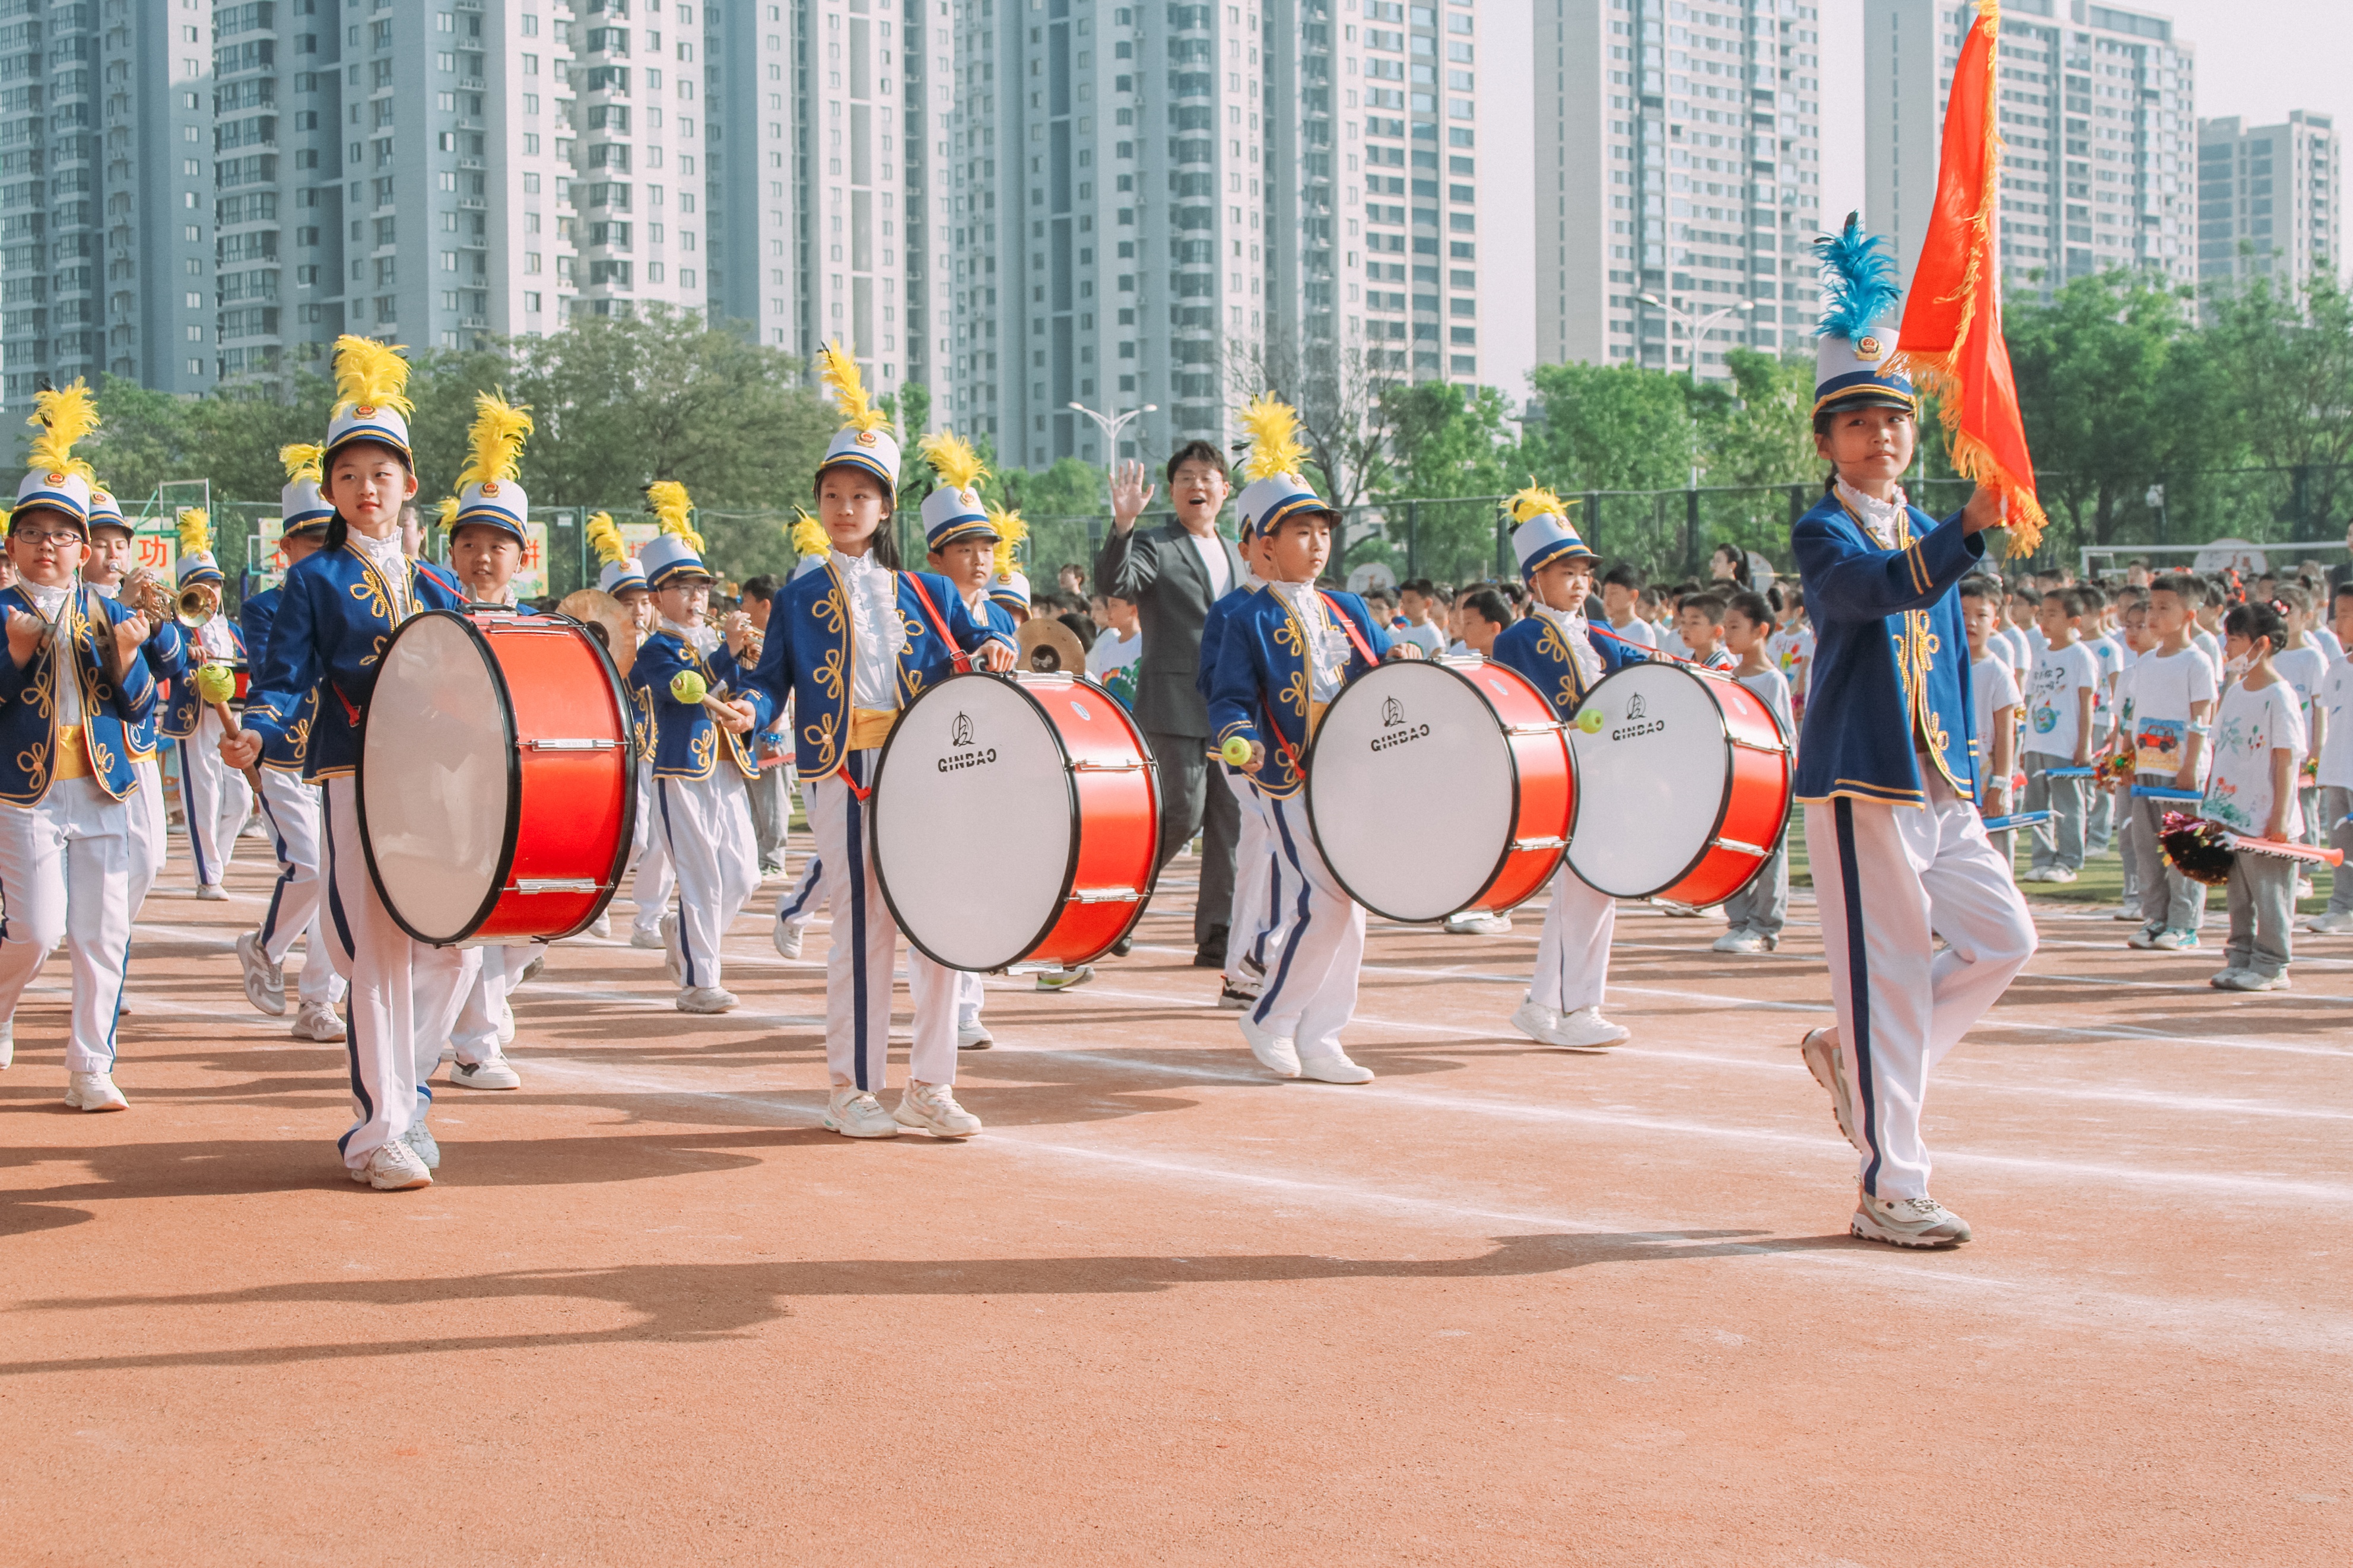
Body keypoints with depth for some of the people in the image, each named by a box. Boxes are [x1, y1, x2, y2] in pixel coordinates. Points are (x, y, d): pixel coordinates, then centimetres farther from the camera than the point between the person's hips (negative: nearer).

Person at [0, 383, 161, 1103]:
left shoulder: (110, 616, 10)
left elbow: (140, 707, 6)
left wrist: (128, 656, -12)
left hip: (103, 795, 3)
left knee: (104, 936, 2)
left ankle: (91, 1070, 11)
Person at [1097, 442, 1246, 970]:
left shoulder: (1235, 556, 18)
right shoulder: (1155, 547, -3)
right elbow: (1111, 583, -23)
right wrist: (1123, 526, -38)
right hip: (1177, 703, -6)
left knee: (1229, 817, 3)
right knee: (1185, 811, -11)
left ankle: (1217, 937, 7)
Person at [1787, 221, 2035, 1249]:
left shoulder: (1926, 533, 17)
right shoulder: (1822, 534, -8)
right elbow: (1886, 586, -30)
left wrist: (1967, 774, 19)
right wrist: (1972, 527, -44)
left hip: (1938, 787, 8)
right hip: (1861, 781, -8)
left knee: (2003, 939, 6)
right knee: (1889, 973, -6)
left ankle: (1853, 1055, 23)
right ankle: (1890, 1193, 2)